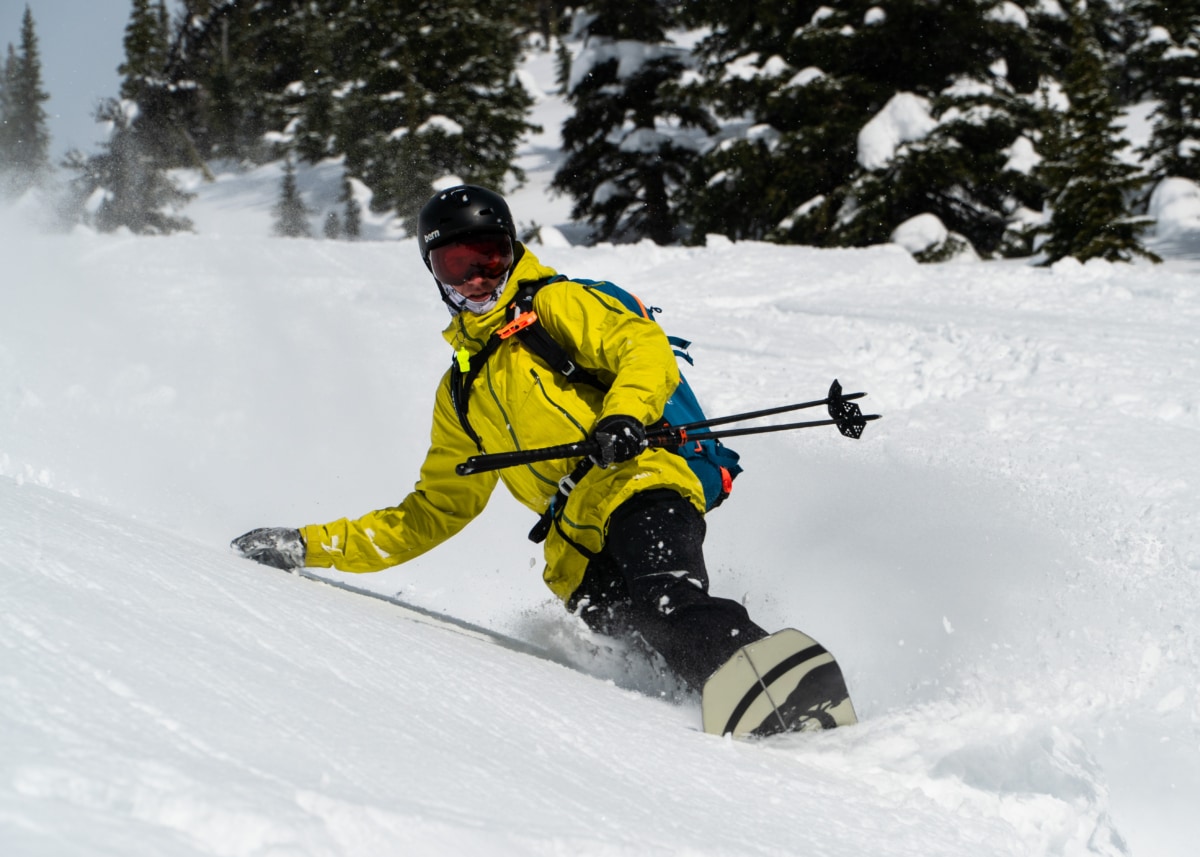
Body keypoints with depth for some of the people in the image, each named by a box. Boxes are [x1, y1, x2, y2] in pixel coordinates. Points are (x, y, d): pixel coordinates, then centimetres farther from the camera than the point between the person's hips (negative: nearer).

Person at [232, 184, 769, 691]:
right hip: (579, 560, 6)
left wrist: (624, 416, -25)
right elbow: (437, 511, 35)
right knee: (614, 617, -27)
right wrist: (312, 546, 29)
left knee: (666, 605, -36)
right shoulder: (462, 391, 30)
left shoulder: (555, 305, 13)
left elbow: (647, 349, -2)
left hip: (640, 487, -6)